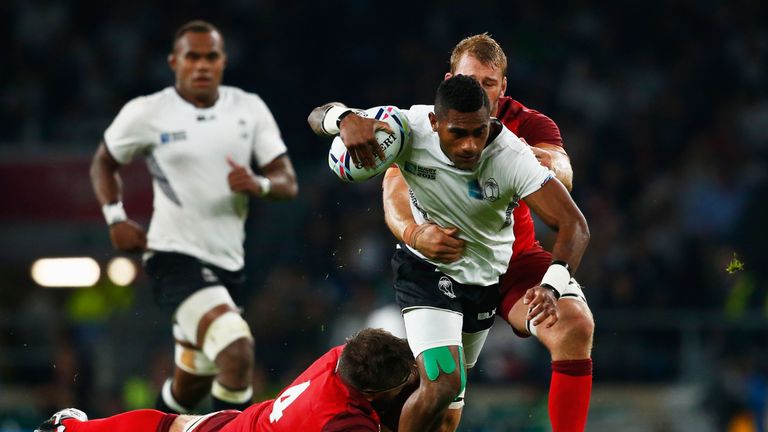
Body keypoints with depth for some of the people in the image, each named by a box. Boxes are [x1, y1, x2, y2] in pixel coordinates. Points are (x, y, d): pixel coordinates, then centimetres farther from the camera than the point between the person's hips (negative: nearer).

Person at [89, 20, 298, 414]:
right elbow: (103, 164, 12)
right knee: (237, 352, -28)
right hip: (175, 258, -5)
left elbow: (287, 182, 3)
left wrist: (258, 185, -20)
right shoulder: (146, 114, -4)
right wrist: (115, 218, -4)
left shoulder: (249, 109, 5)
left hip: (228, 263, 5)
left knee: (190, 386, 15)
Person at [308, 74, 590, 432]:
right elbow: (319, 117, -18)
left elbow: (573, 225, -32)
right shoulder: (409, 129, -27)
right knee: (442, 384, -22)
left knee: (448, 388, 19)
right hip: (426, 269, -2)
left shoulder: (513, 157, -29)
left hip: (488, 278, 2)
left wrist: (551, 286, -51)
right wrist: (344, 119, -44)